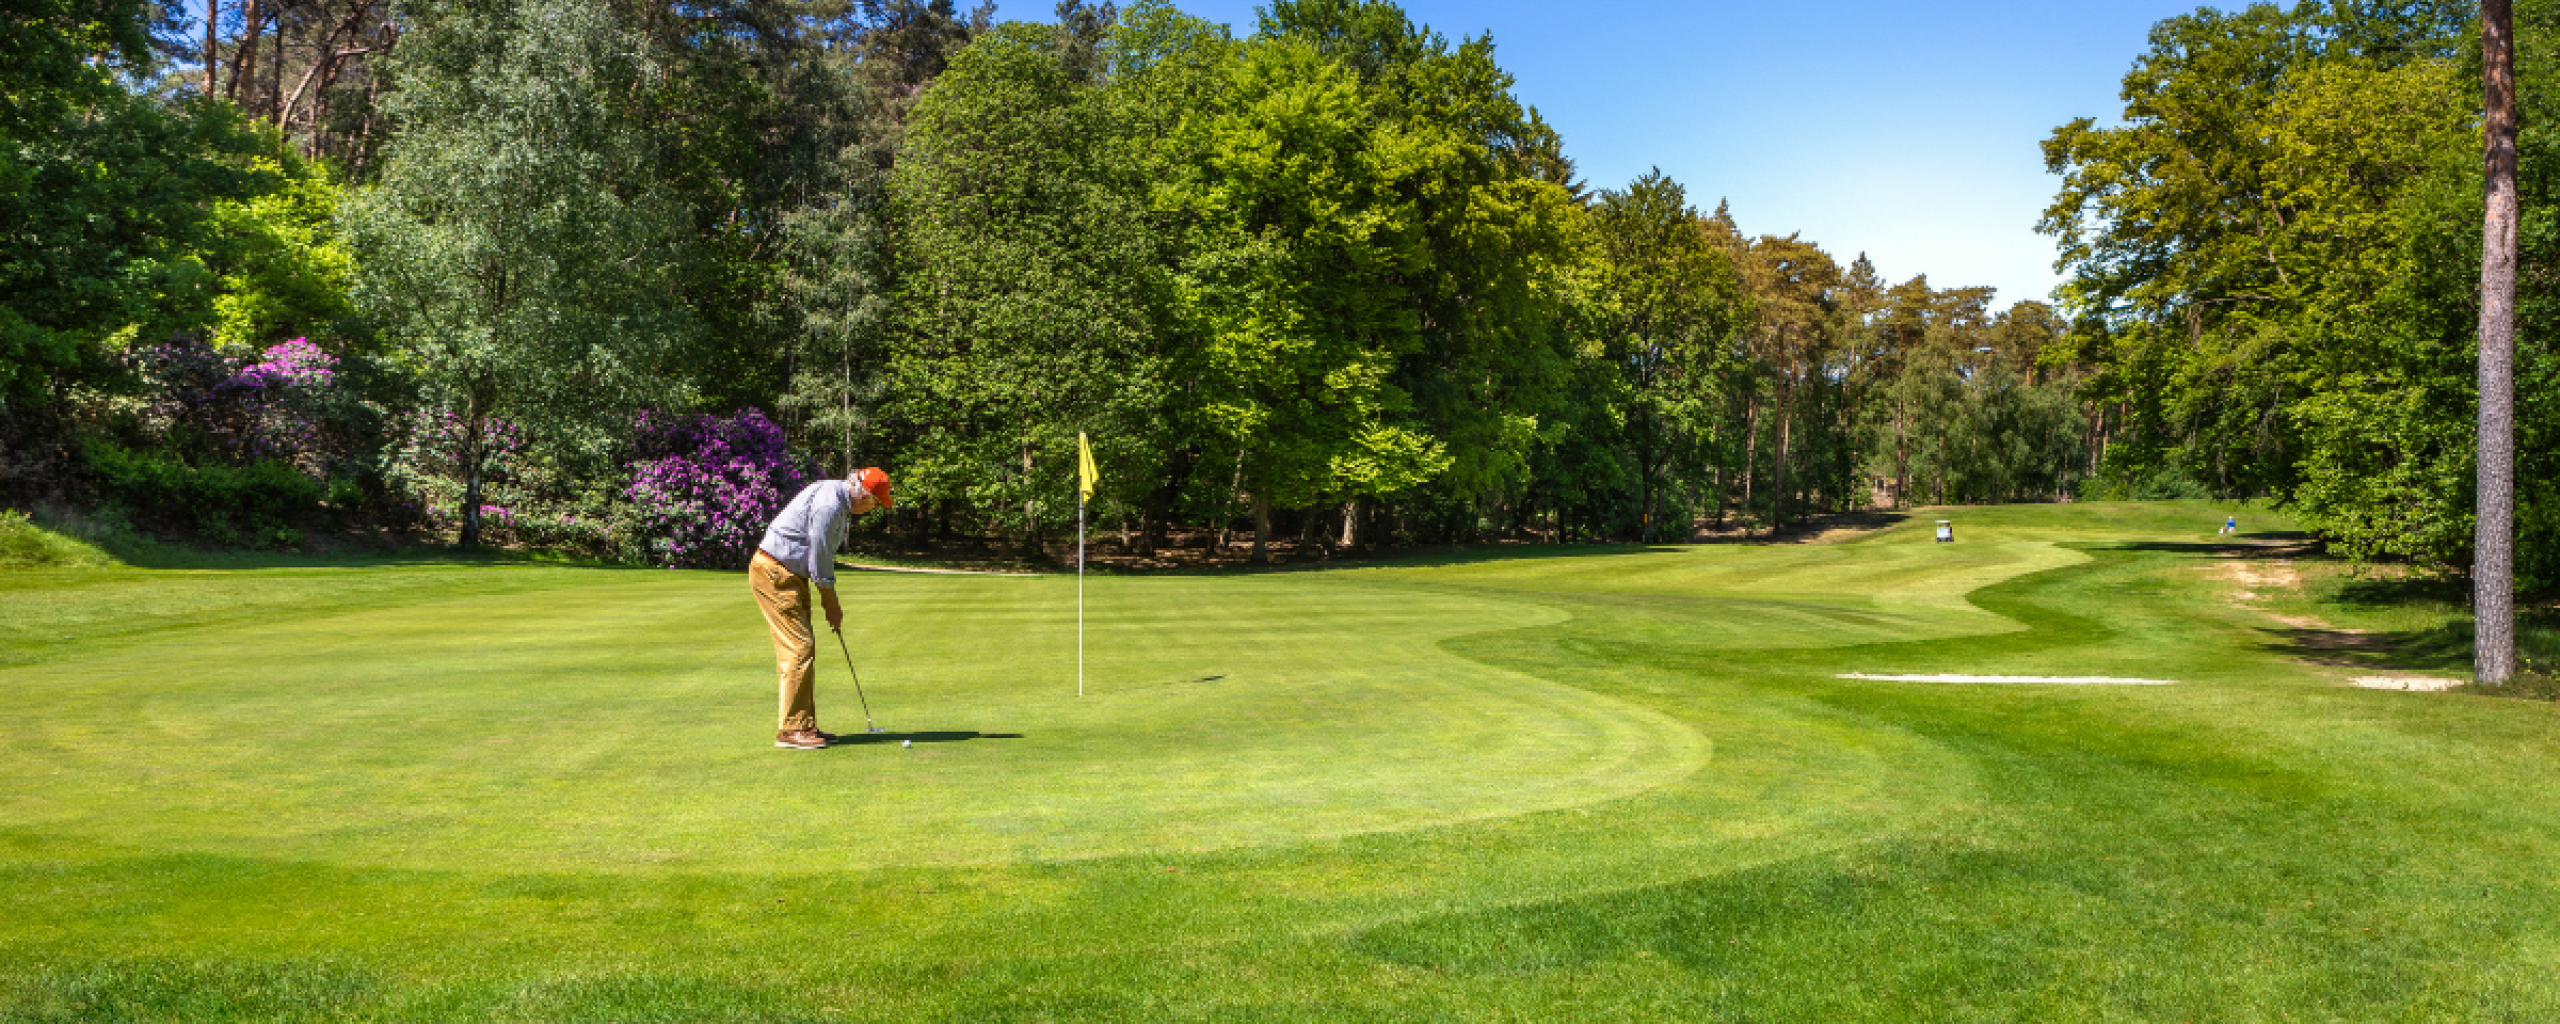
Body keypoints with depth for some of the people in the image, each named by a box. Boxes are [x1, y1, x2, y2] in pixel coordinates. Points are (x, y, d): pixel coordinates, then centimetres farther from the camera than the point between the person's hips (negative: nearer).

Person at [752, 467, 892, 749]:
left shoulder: (839, 502, 11)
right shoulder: (829, 503, -21)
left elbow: (822, 555, 17)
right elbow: (819, 558, -17)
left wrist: (829, 602, 13)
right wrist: (832, 605, -6)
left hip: (790, 574, 11)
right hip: (773, 571, -11)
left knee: (803, 647, 10)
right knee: (799, 648, -11)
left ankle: (805, 726, 14)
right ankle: (790, 729, -6)